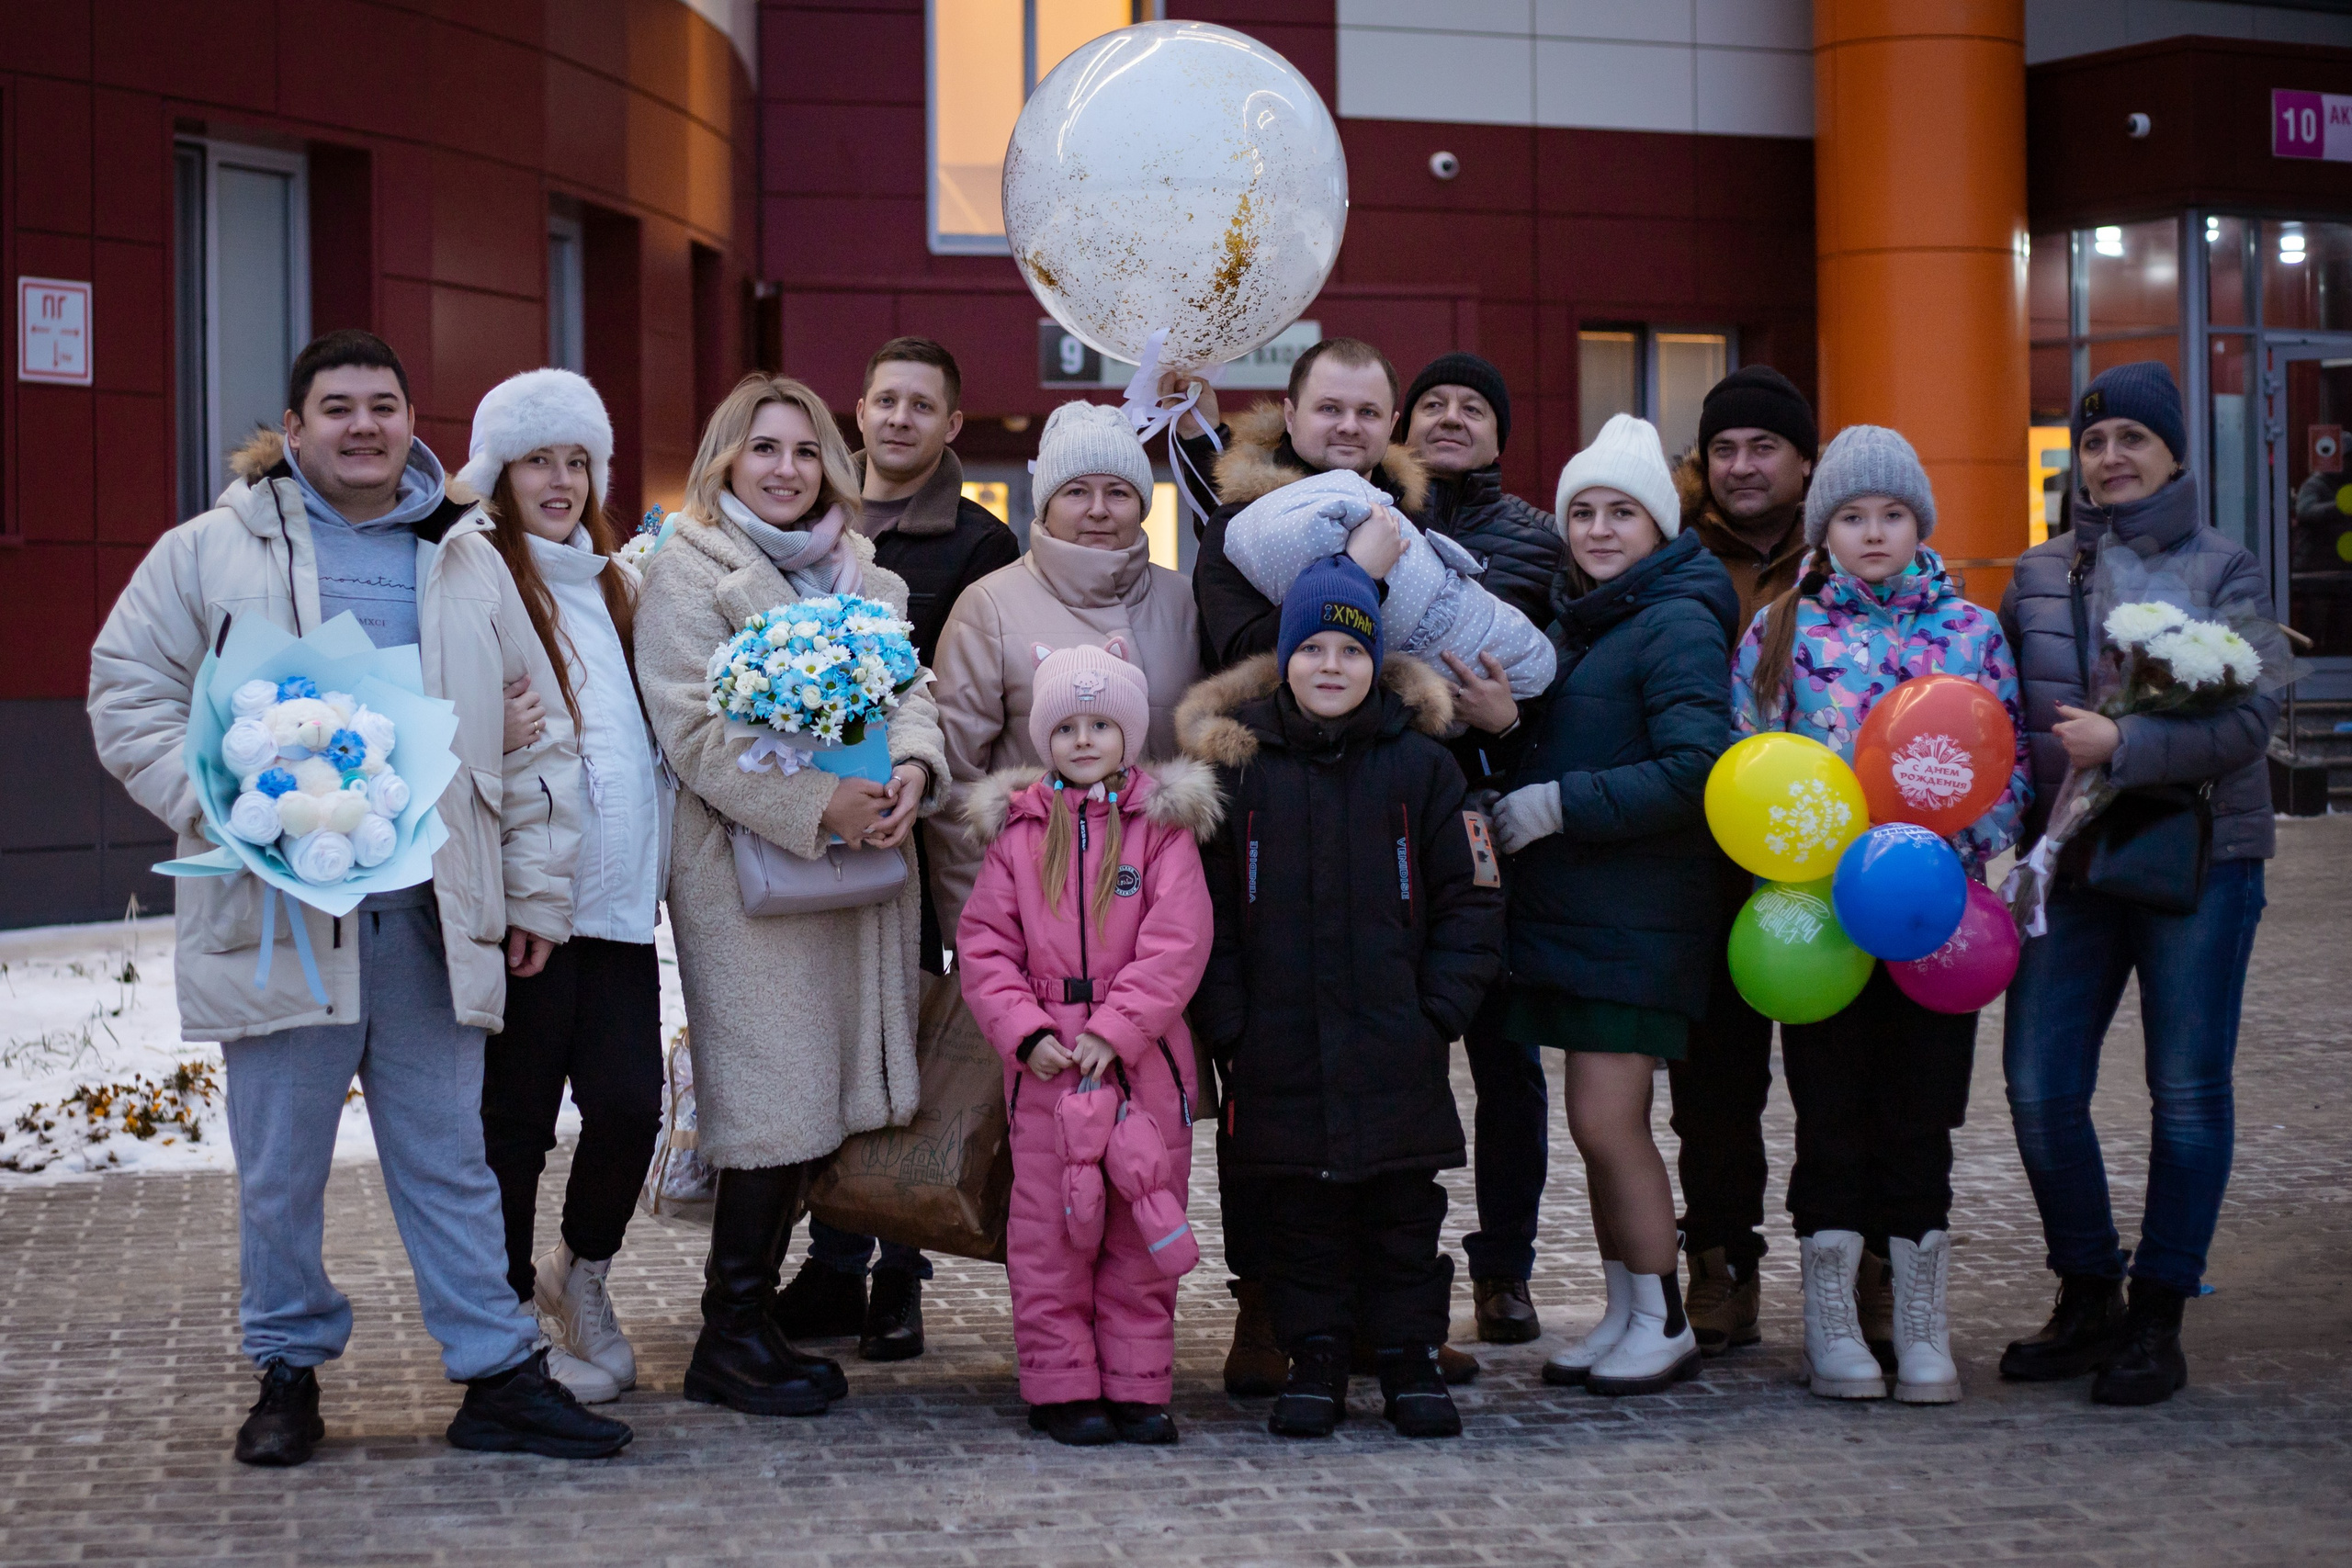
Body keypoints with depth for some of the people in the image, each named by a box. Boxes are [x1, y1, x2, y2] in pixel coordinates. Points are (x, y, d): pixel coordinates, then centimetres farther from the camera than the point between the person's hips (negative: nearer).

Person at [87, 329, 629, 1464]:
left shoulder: (468, 563, 12)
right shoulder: (212, 553, 3)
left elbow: (536, 739, 16)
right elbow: (130, 696, 5)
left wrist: (536, 890, 11)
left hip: (431, 918, 2)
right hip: (279, 910, -2)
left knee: (448, 1157, 7)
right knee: (280, 1168, 7)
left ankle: (498, 1373, 11)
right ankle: (288, 1369, 22)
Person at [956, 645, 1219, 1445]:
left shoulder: (1162, 824, 2)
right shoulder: (1019, 829, 8)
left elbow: (1176, 942, -7)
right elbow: (983, 943, 5)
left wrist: (1114, 1030, -15)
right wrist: (1026, 1033, -8)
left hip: (1143, 1057, -1)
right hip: (1047, 1059, 1)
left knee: (1142, 1224, 4)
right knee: (1049, 1225, 2)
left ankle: (1138, 1385, 13)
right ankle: (1062, 1387, 10)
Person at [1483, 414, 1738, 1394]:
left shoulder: (1678, 625, -11)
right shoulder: (1571, 621, 16)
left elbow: (1694, 771, -21)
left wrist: (1557, 805, -17)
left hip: (1642, 914, -8)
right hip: (1568, 906, 8)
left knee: (1606, 1120, -8)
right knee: (1599, 1124, 11)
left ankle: (1665, 1323, 5)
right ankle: (1623, 1314, 20)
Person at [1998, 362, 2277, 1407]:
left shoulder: (2222, 570, -1)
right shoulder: (2038, 576, 11)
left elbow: (2249, 717, -12)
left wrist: (2122, 747, -22)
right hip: (2070, 867, 4)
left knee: (2187, 1092, 2)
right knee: (2040, 1088, 1)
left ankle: (2158, 1319, 13)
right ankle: (2088, 1299, 19)